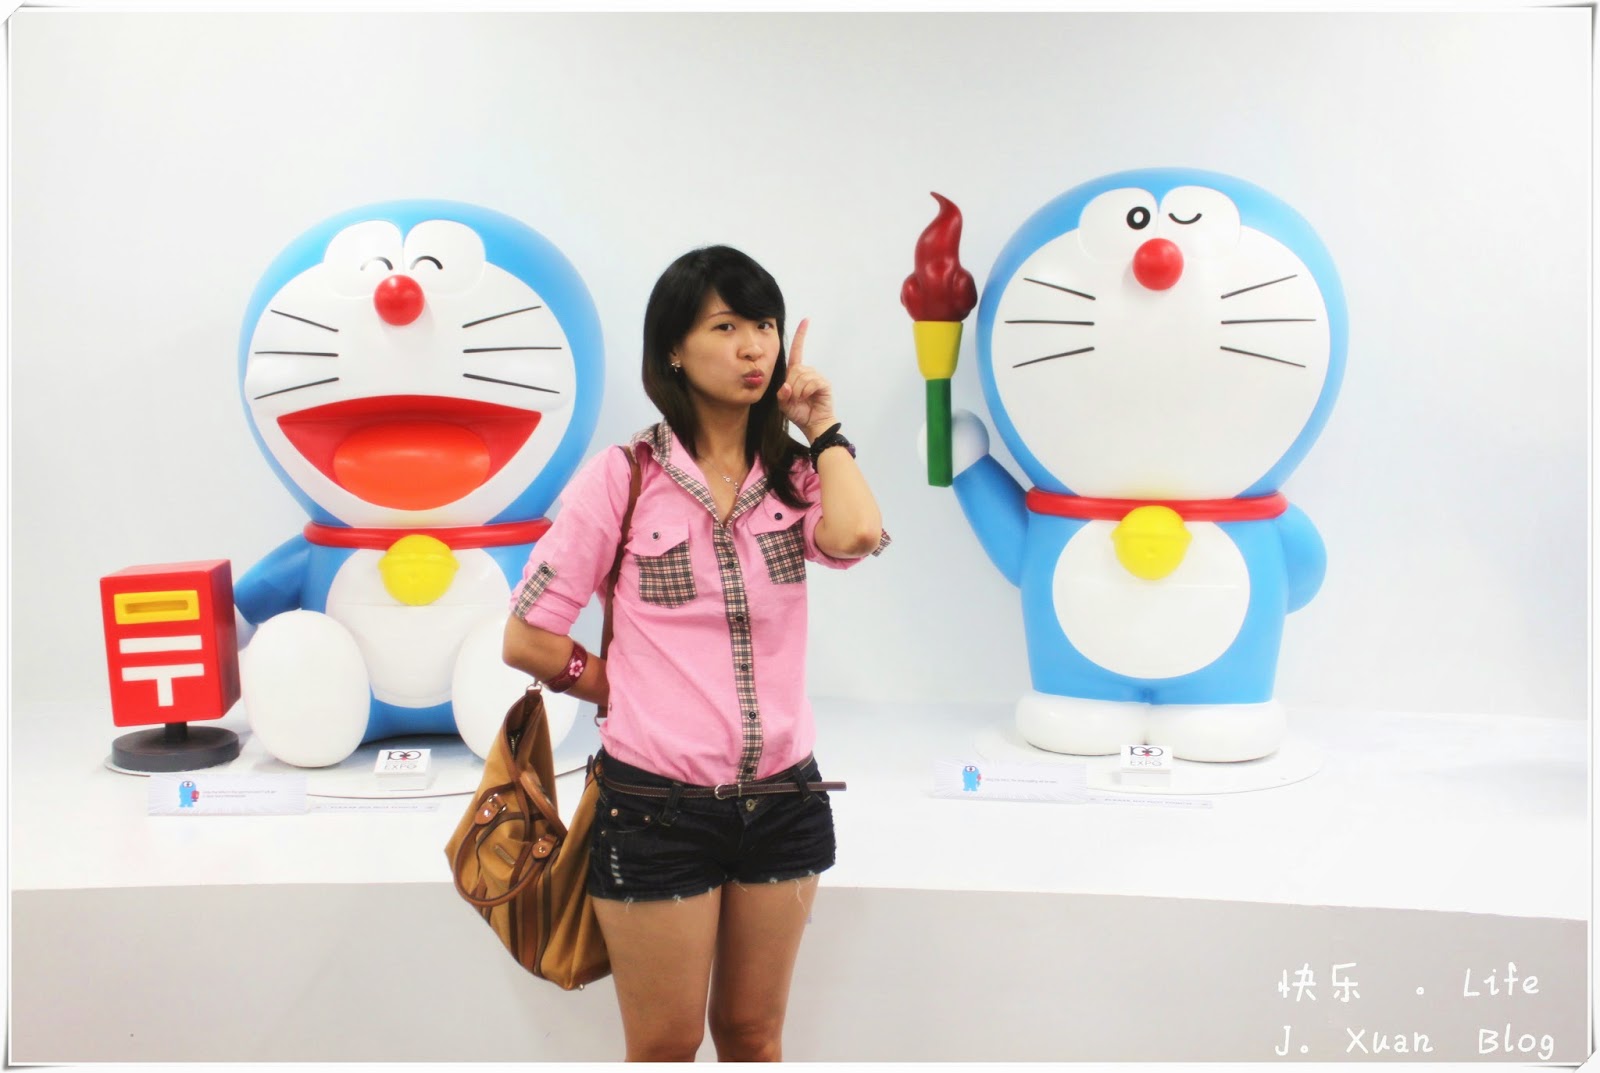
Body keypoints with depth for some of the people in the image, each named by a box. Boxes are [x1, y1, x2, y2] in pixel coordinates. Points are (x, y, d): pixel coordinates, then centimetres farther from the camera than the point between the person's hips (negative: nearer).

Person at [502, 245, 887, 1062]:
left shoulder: (792, 475, 3)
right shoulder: (623, 477, -8)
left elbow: (854, 536, -20)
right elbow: (528, 638, -7)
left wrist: (822, 427, -8)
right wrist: (631, 695, 1)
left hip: (782, 799, 3)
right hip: (658, 802, -3)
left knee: (752, 1035, 19)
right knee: (667, 1047, 13)